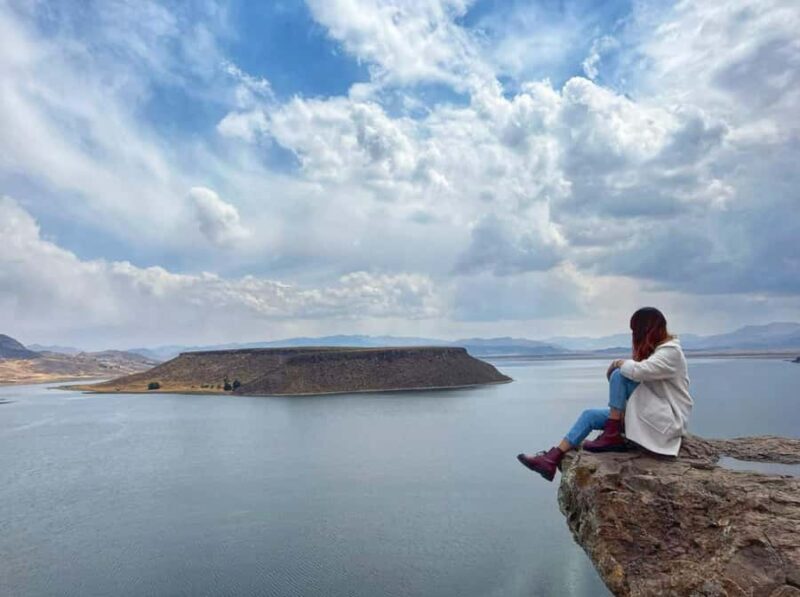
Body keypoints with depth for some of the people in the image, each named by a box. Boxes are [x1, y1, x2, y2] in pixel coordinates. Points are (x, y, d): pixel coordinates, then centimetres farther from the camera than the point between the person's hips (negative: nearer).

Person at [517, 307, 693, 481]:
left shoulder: (671, 351, -16)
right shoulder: (654, 348, 13)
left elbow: (639, 371, -33)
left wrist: (620, 363, -13)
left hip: (669, 420, -9)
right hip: (651, 416, 9)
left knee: (619, 375, -23)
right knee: (591, 415, -5)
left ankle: (612, 435, -16)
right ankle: (553, 459, -12)